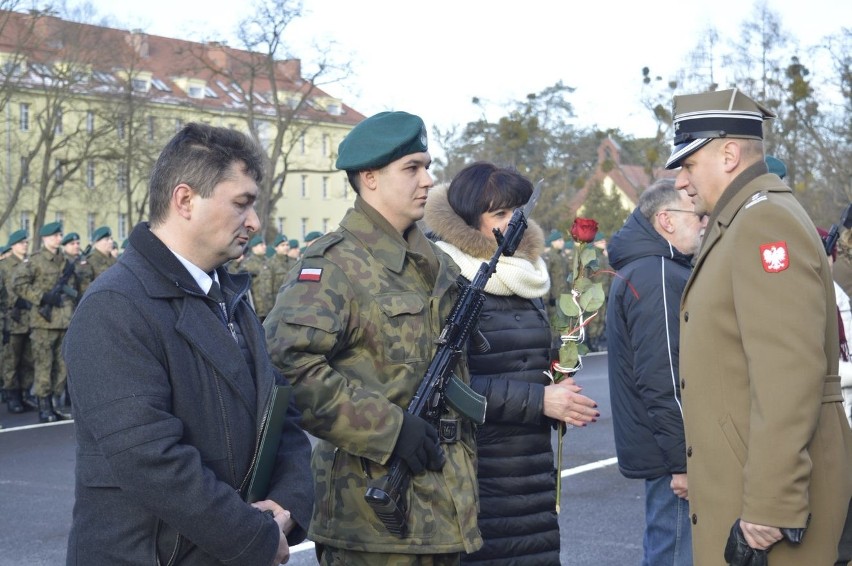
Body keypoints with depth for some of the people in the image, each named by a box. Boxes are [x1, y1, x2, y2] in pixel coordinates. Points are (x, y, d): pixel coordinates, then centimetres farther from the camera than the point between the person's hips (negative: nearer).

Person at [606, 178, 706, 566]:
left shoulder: (646, 269, 17)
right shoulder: (658, 276, -17)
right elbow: (662, 380, -23)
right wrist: (683, 461, -22)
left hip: (664, 450, 11)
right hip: (673, 454, -11)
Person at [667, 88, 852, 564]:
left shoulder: (766, 222, -15)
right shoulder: (740, 224, 16)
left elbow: (789, 376, -24)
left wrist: (771, 506, -24)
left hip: (774, 491, -10)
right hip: (736, 487, 10)